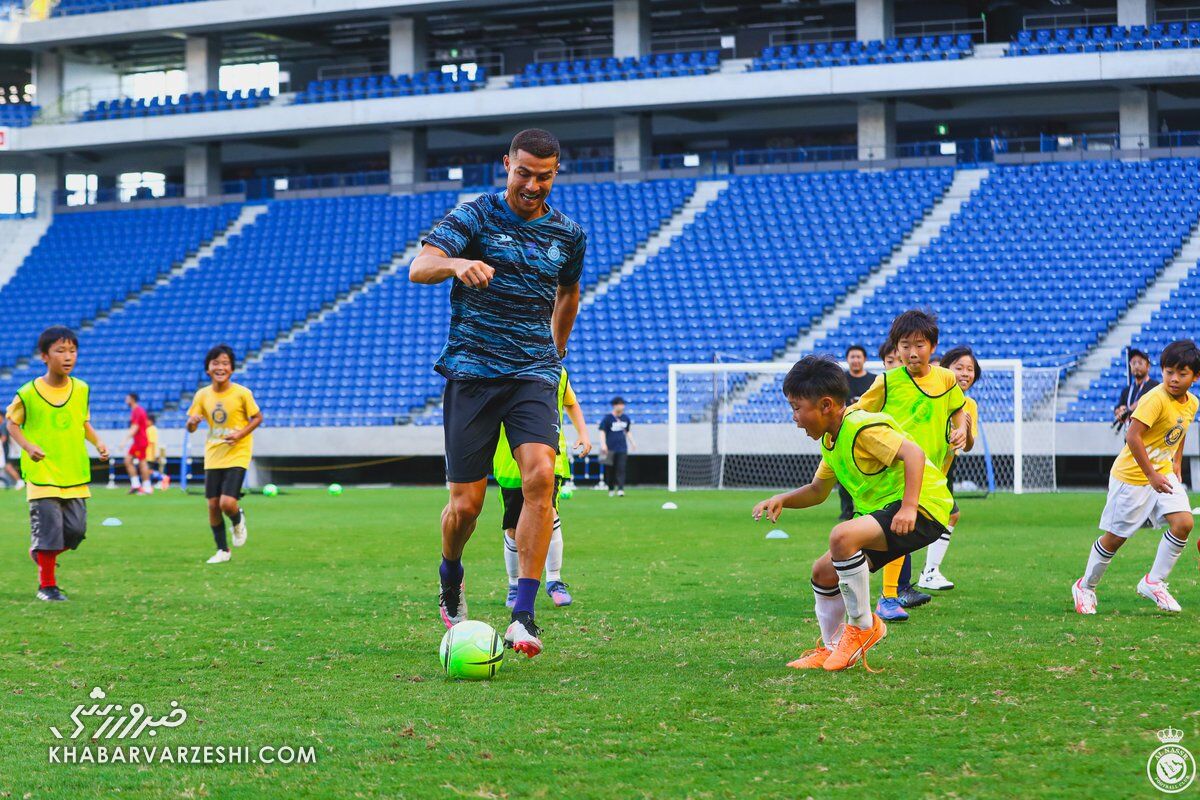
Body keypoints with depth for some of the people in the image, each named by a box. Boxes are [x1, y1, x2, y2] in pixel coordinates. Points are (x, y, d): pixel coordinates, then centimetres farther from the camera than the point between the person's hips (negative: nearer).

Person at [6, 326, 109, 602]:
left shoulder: (82, 390, 4)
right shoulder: (28, 393, -9)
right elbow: (12, 423, 3)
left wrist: (97, 442, 1)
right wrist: (28, 447, -13)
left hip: (75, 474, 4)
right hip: (43, 473, -4)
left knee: (76, 529, 2)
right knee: (49, 526, -6)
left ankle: (42, 553, 32)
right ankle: (47, 585, 8)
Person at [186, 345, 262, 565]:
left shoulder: (242, 393, -11)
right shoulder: (203, 395, 0)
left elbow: (258, 418, 0)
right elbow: (191, 428, 6)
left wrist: (241, 434, -16)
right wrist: (191, 422, -18)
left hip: (237, 455, -4)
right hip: (213, 456, 4)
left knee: (227, 503, -17)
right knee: (213, 505, 3)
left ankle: (238, 521, 20)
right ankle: (222, 550, 20)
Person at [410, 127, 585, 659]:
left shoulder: (568, 235, 9)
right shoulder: (475, 216, -3)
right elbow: (419, 268, -18)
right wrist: (457, 264, -39)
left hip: (533, 372, 2)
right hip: (471, 371, -2)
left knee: (539, 476, -22)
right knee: (466, 503, -2)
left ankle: (524, 615, -20)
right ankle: (450, 579, 33)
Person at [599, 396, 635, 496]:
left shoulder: (625, 418, 10)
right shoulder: (608, 417, -4)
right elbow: (602, 431, -7)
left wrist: (632, 442, 16)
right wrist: (603, 444, -18)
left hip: (622, 447, 3)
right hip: (611, 447, -3)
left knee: (621, 468, -9)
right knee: (611, 469, 5)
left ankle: (620, 489, -16)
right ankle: (611, 489, 20)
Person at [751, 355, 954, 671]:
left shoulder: (862, 427, -19)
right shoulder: (831, 440, 13)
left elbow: (913, 453, -28)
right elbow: (818, 491, 24)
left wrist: (909, 508, -36)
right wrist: (782, 500, 6)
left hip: (924, 506, -11)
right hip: (881, 511, 11)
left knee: (842, 536, -31)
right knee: (824, 571, 8)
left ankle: (863, 626, -15)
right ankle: (831, 650, 22)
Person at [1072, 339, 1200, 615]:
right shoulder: (1155, 399, -24)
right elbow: (1133, 436, -29)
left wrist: (1176, 465, 14)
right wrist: (1152, 476, -29)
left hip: (1163, 472, 7)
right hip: (1131, 475, -7)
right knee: (1116, 536, 3)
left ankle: (1153, 582, 2)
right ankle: (1085, 587, 24)